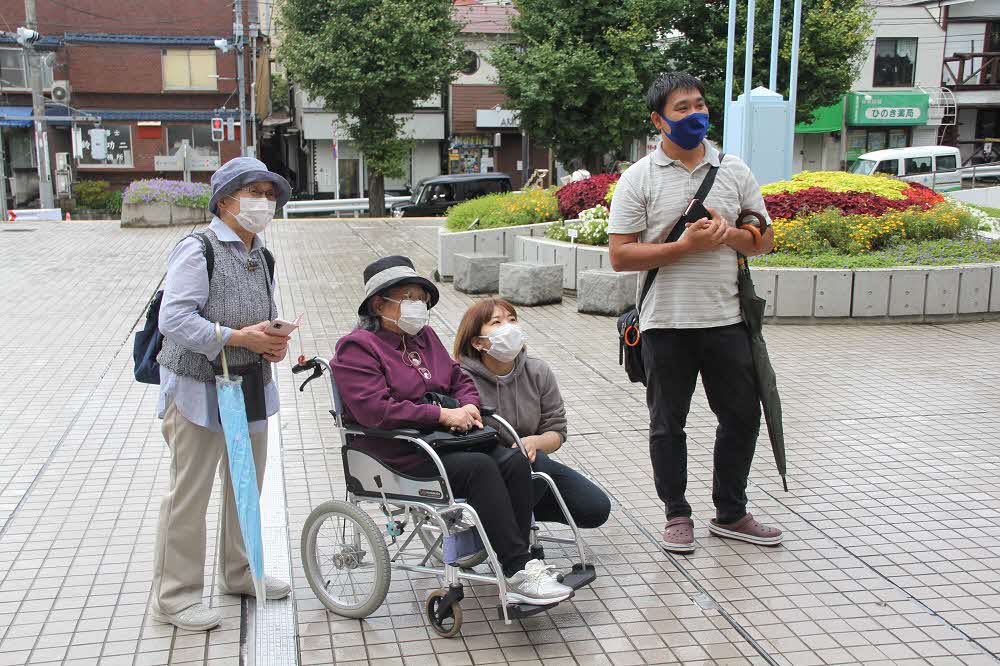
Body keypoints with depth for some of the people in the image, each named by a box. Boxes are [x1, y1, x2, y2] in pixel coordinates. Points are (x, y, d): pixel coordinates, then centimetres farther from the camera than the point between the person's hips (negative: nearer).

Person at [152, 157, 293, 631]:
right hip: (200, 387, -8)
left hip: (251, 387, 8)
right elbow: (174, 320, -20)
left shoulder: (261, 258, 13)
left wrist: (275, 343, 0)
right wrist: (237, 337, -26)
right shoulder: (197, 251, -13)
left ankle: (238, 573, 36)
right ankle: (173, 596, 12)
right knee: (189, 492, -1)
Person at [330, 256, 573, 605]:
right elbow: (375, 409, -19)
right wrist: (442, 415, -19)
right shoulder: (357, 348, -6)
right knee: (479, 467, -30)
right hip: (399, 453, -7)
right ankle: (517, 571, -27)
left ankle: (515, 569, -20)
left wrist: (468, 406, 1)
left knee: (515, 462, -17)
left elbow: (459, 379, 26)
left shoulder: (425, 336, 19)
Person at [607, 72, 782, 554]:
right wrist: (685, 246, -18)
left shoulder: (734, 171, 8)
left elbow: (765, 240, 12)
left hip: (726, 319, 3)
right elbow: (620, 256, -9)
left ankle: (730, 514, 29)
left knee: (742, 415, 11)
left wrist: (728, 235, -10)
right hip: (666, 324, -3)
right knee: (667, 424, 8)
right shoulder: (639, 179, -3)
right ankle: (677, 515, 26)